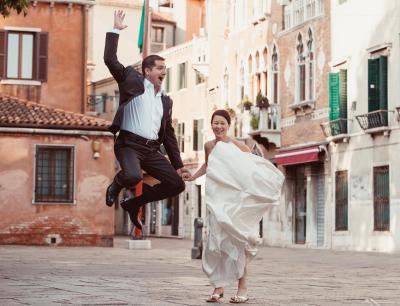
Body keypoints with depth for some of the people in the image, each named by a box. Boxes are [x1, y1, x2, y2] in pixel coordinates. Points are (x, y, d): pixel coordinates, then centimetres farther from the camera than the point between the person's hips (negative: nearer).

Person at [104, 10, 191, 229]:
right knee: (133, 176, -34)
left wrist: (178, 165, 17)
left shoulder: (165, 100, 20)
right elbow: (110, 59, -4)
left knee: (177, 184, -3)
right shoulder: (132, 81, 6)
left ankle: (134, 203, 15)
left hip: (152, 150, 6)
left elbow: (169, 134, 21)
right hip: (129, 144, -6)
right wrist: (116, 30, -4)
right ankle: (116, 186, 5)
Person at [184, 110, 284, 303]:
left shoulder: (237, 146, -4)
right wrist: (192, 177, 31)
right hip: (217, 200, 4)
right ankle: (219, 286, 3)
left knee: (235, 241, -8)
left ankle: (242, 288, -2)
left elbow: (256, 166, 0)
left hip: (235, 199, -3)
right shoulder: (209, 146, 8)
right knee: (216, 241, -3)